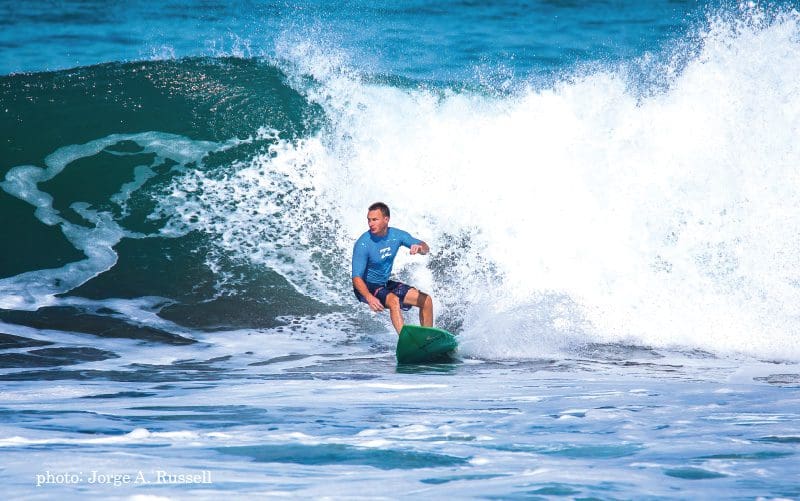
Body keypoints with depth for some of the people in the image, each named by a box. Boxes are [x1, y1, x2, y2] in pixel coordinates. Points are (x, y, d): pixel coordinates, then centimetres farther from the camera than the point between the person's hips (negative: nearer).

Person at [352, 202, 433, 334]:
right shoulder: (363, 244, -24)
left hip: (386, 284, 7)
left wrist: (420, 248, -30)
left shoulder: (396, 235, -8)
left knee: (426, 300, 0)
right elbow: (357, 277, -28)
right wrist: (369, 298, -45)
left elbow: (425, 248, -4)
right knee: (393, 300, -34)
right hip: (367, 288, -7)